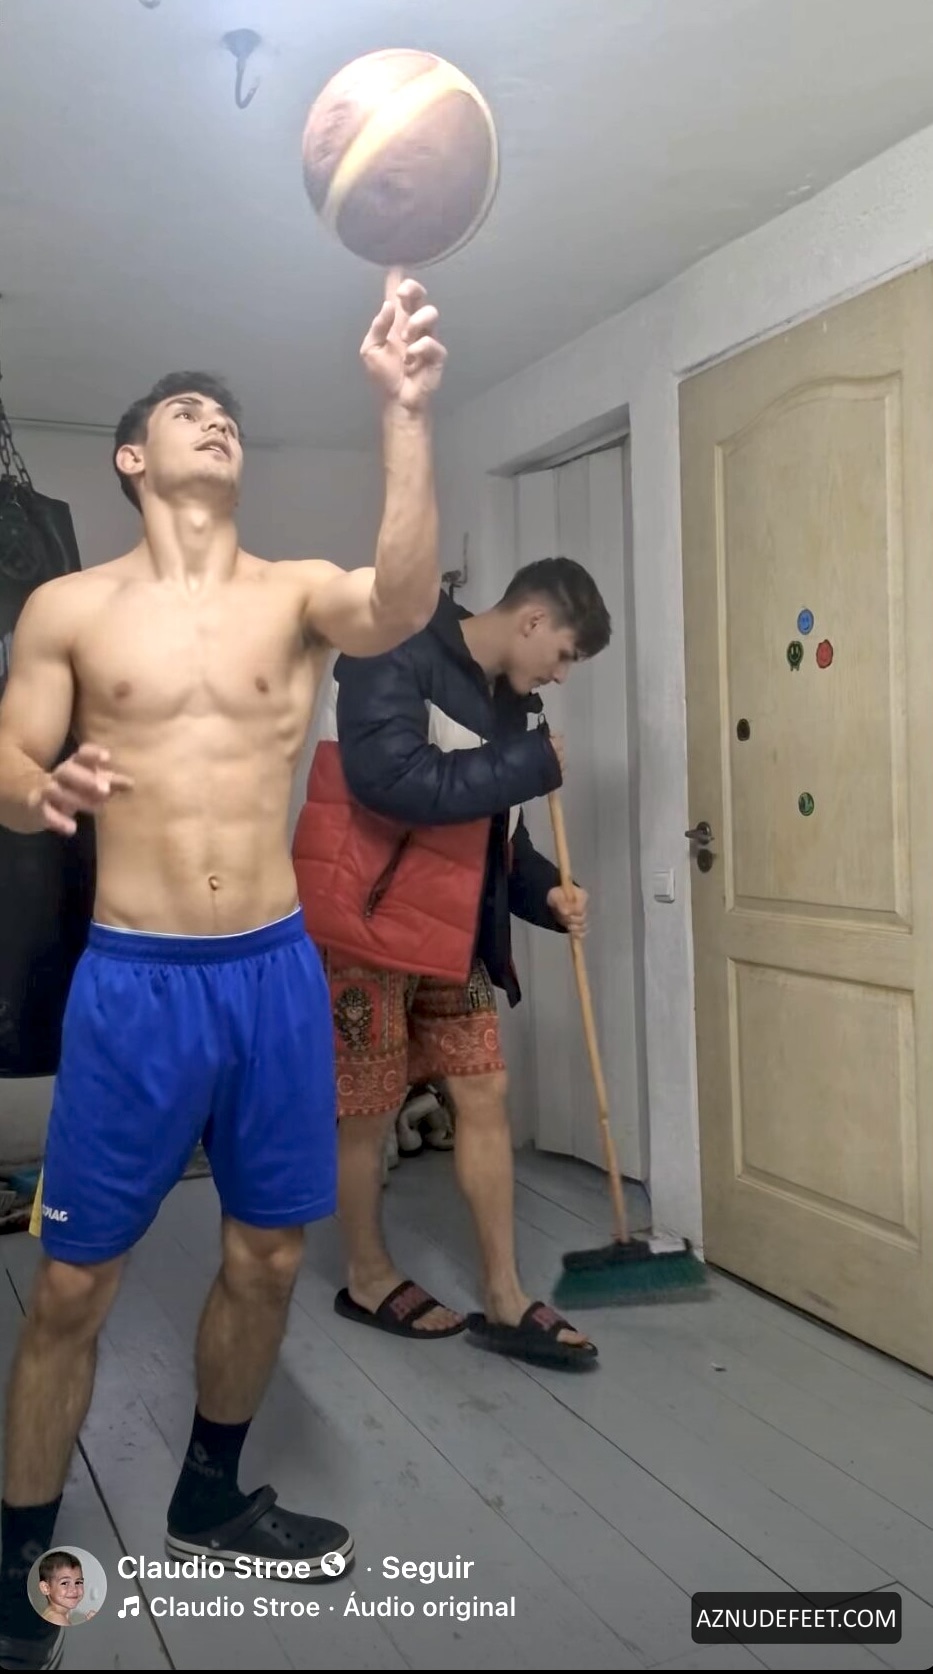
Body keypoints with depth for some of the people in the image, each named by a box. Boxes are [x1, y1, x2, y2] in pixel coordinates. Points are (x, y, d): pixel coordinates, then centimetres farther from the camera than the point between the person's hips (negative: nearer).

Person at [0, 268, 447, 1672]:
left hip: (276, 970, 3)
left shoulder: (299, 595, 4)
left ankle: (210, 1501, 38)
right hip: (134, 978, -2)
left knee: (268, 1256, 14)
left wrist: (404, 411, -27)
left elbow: (404, 607, -17)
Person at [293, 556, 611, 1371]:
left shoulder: (507, 703, 11)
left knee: (485, 1094, 7)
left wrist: (546, 892, 0)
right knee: (370, 1109, 6)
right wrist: (533, 764, -21)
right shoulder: (393, 656, -15)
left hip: (451, 935, 8)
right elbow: (393, 781, -30)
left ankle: (506, 1300, 16)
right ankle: (369, 1276, 27)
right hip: (364, 925, -8)